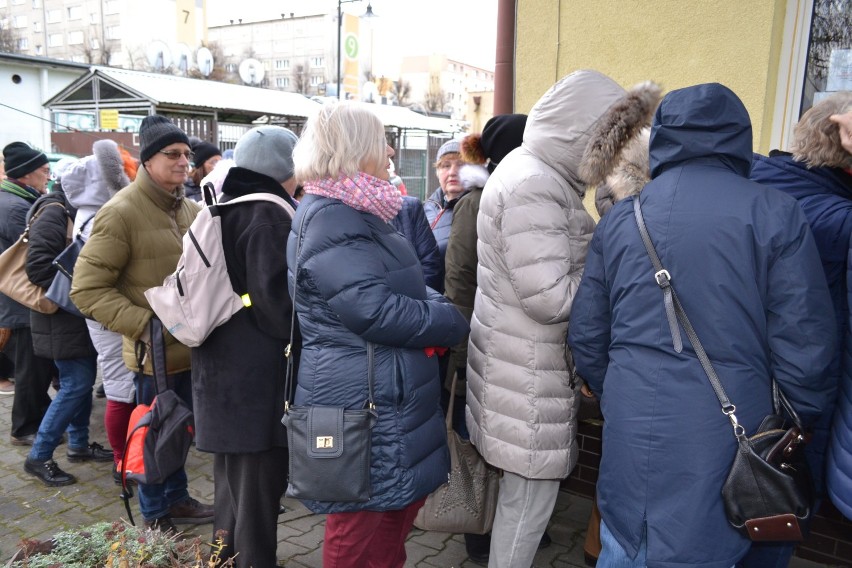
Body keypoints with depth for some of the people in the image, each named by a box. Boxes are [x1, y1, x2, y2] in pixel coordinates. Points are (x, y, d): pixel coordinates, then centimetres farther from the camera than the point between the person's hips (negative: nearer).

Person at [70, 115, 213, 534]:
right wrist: (143, 325, -23)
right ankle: (155, 518, 30)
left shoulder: (188, 209, 8)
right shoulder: (121, 212, -16)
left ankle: (177, 499, 41)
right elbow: (86, 289, -17)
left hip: (192, 346, 7)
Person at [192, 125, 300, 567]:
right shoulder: (269, 214, -15)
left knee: (231, 479, 22)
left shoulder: (220, 210, 13)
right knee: (257, 486, 2)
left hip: (220, 365, 10)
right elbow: (277, 298, -21)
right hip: (258, 374, -10)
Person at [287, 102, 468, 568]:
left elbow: (402, 289, 17)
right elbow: (374, 309, -25)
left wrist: (435, 307, -4)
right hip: (363, 406, -10)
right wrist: (452, 323, -11)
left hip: (383, 399, 10)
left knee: (396, 513, 22)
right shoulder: (332, 218, -18)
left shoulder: (353, 212, 15)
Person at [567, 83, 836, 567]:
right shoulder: (775, 214, -8)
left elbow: (587, 337, 6)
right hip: (720, 437, -3)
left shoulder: (621, 217, 2)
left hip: (630, 434, 3)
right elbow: (804, 348, -7)